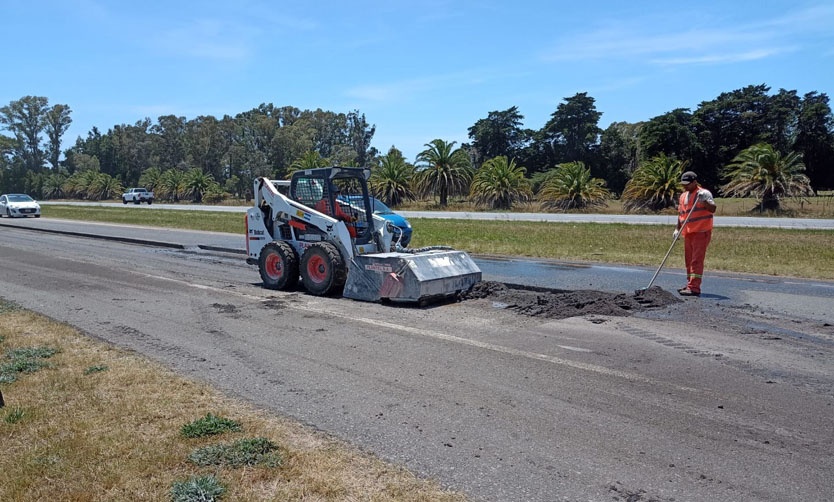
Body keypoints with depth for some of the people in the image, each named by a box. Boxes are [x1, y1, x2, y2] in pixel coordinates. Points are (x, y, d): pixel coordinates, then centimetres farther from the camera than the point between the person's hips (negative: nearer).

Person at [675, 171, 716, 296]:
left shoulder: (704, 193, -5)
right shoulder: (683, 196, 17)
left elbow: (713, 209, -16)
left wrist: (704, 200, -30)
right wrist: (677, 229, 17)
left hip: (701, 232, -8)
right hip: (688, 233, 8)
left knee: (696, 260, -11)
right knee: (689, 260, 12)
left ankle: (694, 288, -14)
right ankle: (691, 285, 20)